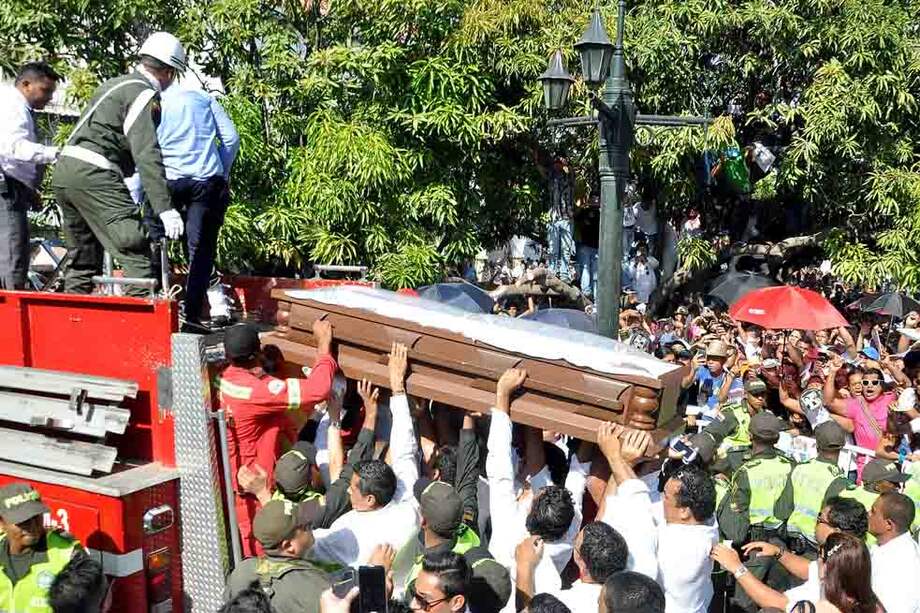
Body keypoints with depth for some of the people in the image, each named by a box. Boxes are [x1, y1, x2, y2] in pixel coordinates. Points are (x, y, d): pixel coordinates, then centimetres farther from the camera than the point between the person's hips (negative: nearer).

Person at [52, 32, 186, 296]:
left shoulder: (113, 84, 23)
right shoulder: (145, 95, -5)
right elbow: (147, 155, -16)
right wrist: (165, 208, -19)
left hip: (64, 170, 10)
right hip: (93, 175, -10)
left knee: (81, 263, 16)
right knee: (138, 256, -13)